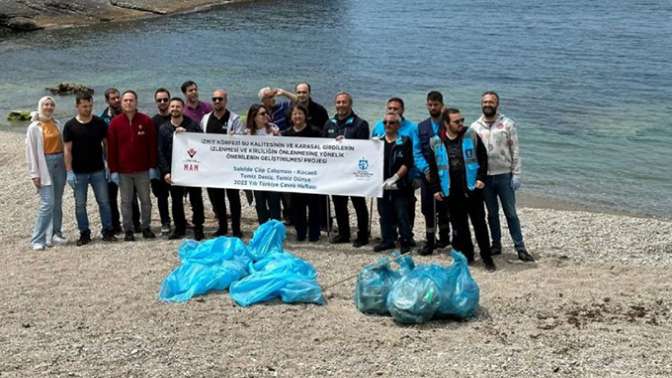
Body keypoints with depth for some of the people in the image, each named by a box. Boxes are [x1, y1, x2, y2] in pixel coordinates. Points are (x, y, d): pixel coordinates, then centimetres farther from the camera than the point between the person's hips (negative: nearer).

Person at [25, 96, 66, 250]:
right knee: (47, 203, -12)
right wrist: (34, 174, -10)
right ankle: (37, 239, -6)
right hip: (45, 164, -5)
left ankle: (55, 234, 22)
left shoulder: (57, 124, 9)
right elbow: (31, 152, -6)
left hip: (60, 164, 5)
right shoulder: (34, 127, -4)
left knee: (58, 202, 10)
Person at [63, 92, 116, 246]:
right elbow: (68, 150, -3)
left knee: (104, 202, 3)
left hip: (98, 170, 1)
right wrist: (69, 171, -9)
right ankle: (84, 233, 15)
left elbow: (107, 144, 5)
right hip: (79, 172, -1)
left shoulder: (100, 123, 1)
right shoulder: (70, 126, -3)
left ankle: (108, 231, 12)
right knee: (80, 204, 5)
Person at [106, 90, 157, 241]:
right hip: (123, 171, 0)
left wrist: (152, 166, -2)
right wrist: (113, 170, -4)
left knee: (145, 200, 7)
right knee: (126, 202, 5)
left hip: (142, 170, 0)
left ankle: (146, 227, 19)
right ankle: (128, 230, 13)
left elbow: (152, 145, 2)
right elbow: (111, 148, 0)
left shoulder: (146, 121, 0)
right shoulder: (115, 123, 0)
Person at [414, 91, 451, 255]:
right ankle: (430, 241, 8)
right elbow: (417, 152, 6)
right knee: (427, 209, 2)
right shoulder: (421, 127, 11)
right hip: (427, 174, 3)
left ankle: (444, 238, 21)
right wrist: (425, 169, -8)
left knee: (443, 208, 5)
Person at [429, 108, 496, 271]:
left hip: (472, 189, -1)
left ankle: (487, 258, 9)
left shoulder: (471, 136, -1)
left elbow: (483, 157, 2)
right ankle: (466, 255, 21)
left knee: (479, 223, 1)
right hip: (451, 192, 2)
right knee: (459, 226, 9)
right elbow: (433, 167, 8)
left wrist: (481, 178, -8)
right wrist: (436, 189, 4)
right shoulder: (436, 142, 2)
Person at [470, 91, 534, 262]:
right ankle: (496, 244, 22)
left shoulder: (507, 124, -2)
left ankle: (520, 248, 3)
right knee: (492, 213, 11)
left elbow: (515, 151, -3)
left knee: (511, 213, -1)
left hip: (504, 175, -2)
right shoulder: (475, 127, 5)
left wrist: (516, 174, -8)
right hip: (484, 176, 2)